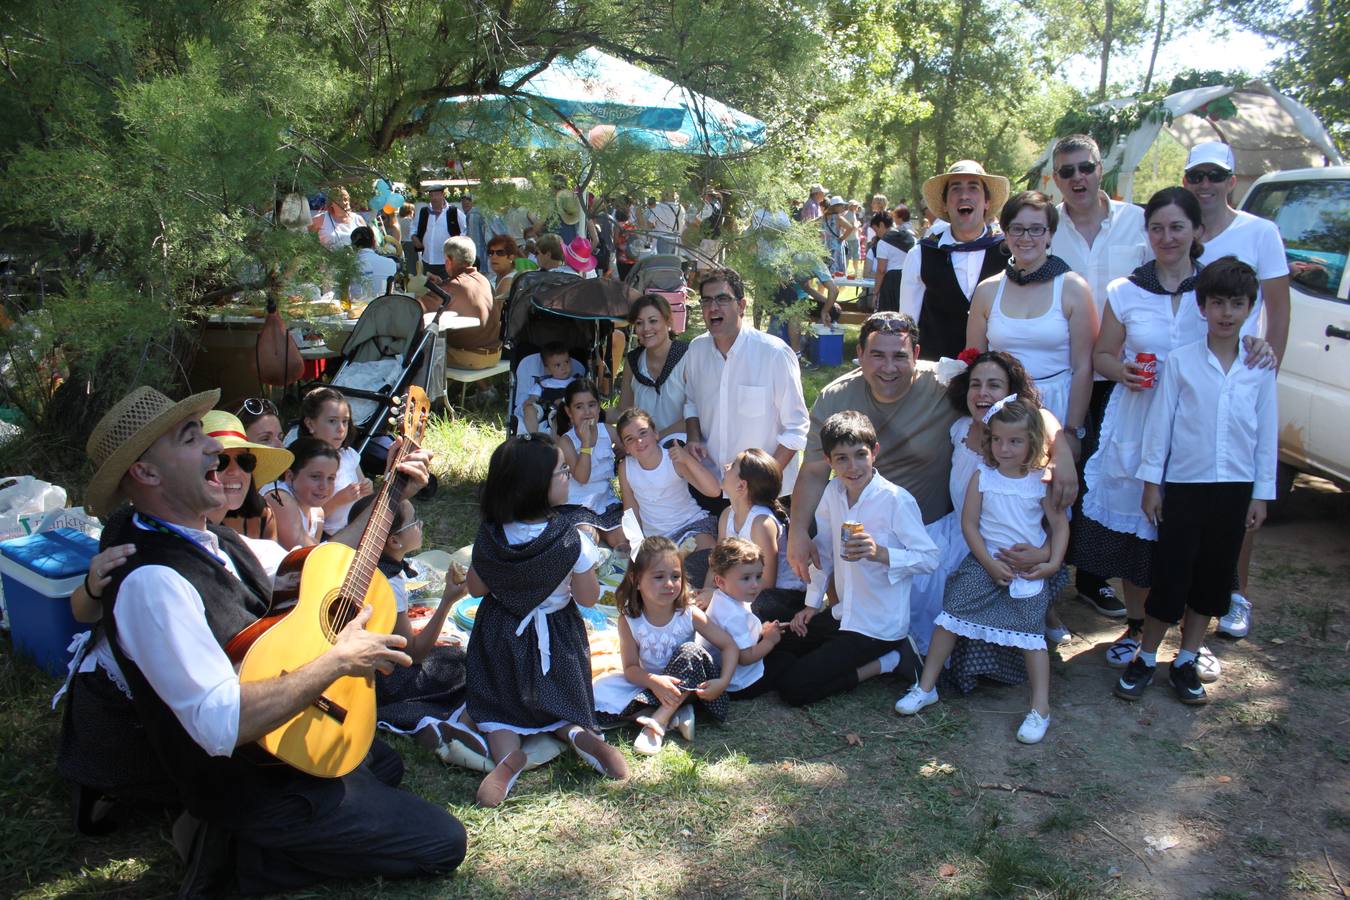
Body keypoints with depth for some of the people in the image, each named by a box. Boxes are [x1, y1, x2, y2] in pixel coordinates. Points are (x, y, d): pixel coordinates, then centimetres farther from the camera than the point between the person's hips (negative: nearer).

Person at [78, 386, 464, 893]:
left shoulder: (215, 542, 0)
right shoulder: (151, 581, -30)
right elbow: (222, 726, -36)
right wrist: (338, 661, -28)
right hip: (249, 785, -9)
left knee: (385, 765, 34)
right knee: (442, 842, -5)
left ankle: (236, 833, 18)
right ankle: (248, 853, 0)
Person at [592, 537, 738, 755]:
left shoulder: (690, 615, -14)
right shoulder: (629, 622, -14)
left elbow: (729, 645, -10)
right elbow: (631, 668, -14)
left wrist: (723, 682, -25)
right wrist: (655, 682, -35)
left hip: (686, 684, -1)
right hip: (648, 683, 1)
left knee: (692, 651, -30)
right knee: (601, 695, -22)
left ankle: (659, 720, -27)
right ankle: (675, 714, -23)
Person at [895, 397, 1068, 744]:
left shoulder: (1042, 482, -4)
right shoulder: (982, 477, -4)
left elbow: (1060, 524, 3)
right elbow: (969, 525, -3)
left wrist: (1052, 563, -9)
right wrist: (990, 563, -11)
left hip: (1029, 568, -1)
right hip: (985, 561, 1)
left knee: (1031, 630, -6)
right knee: (950, 617, -6)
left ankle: (1040, 708, 4)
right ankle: (926, 687, 5)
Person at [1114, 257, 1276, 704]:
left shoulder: (1260, 368, 1)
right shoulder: (1180, 361, -5)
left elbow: (1267, 432, 5)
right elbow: (1160, 423, -2)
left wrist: (1262, 492, 5)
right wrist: (1151, 482, -2)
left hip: (1235, 488, 3)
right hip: (1184, 485, -3)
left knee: (1214, 575, 11)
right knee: (1171, 573, 1)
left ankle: (1186, 661, 25)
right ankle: (1145, 658, 17)